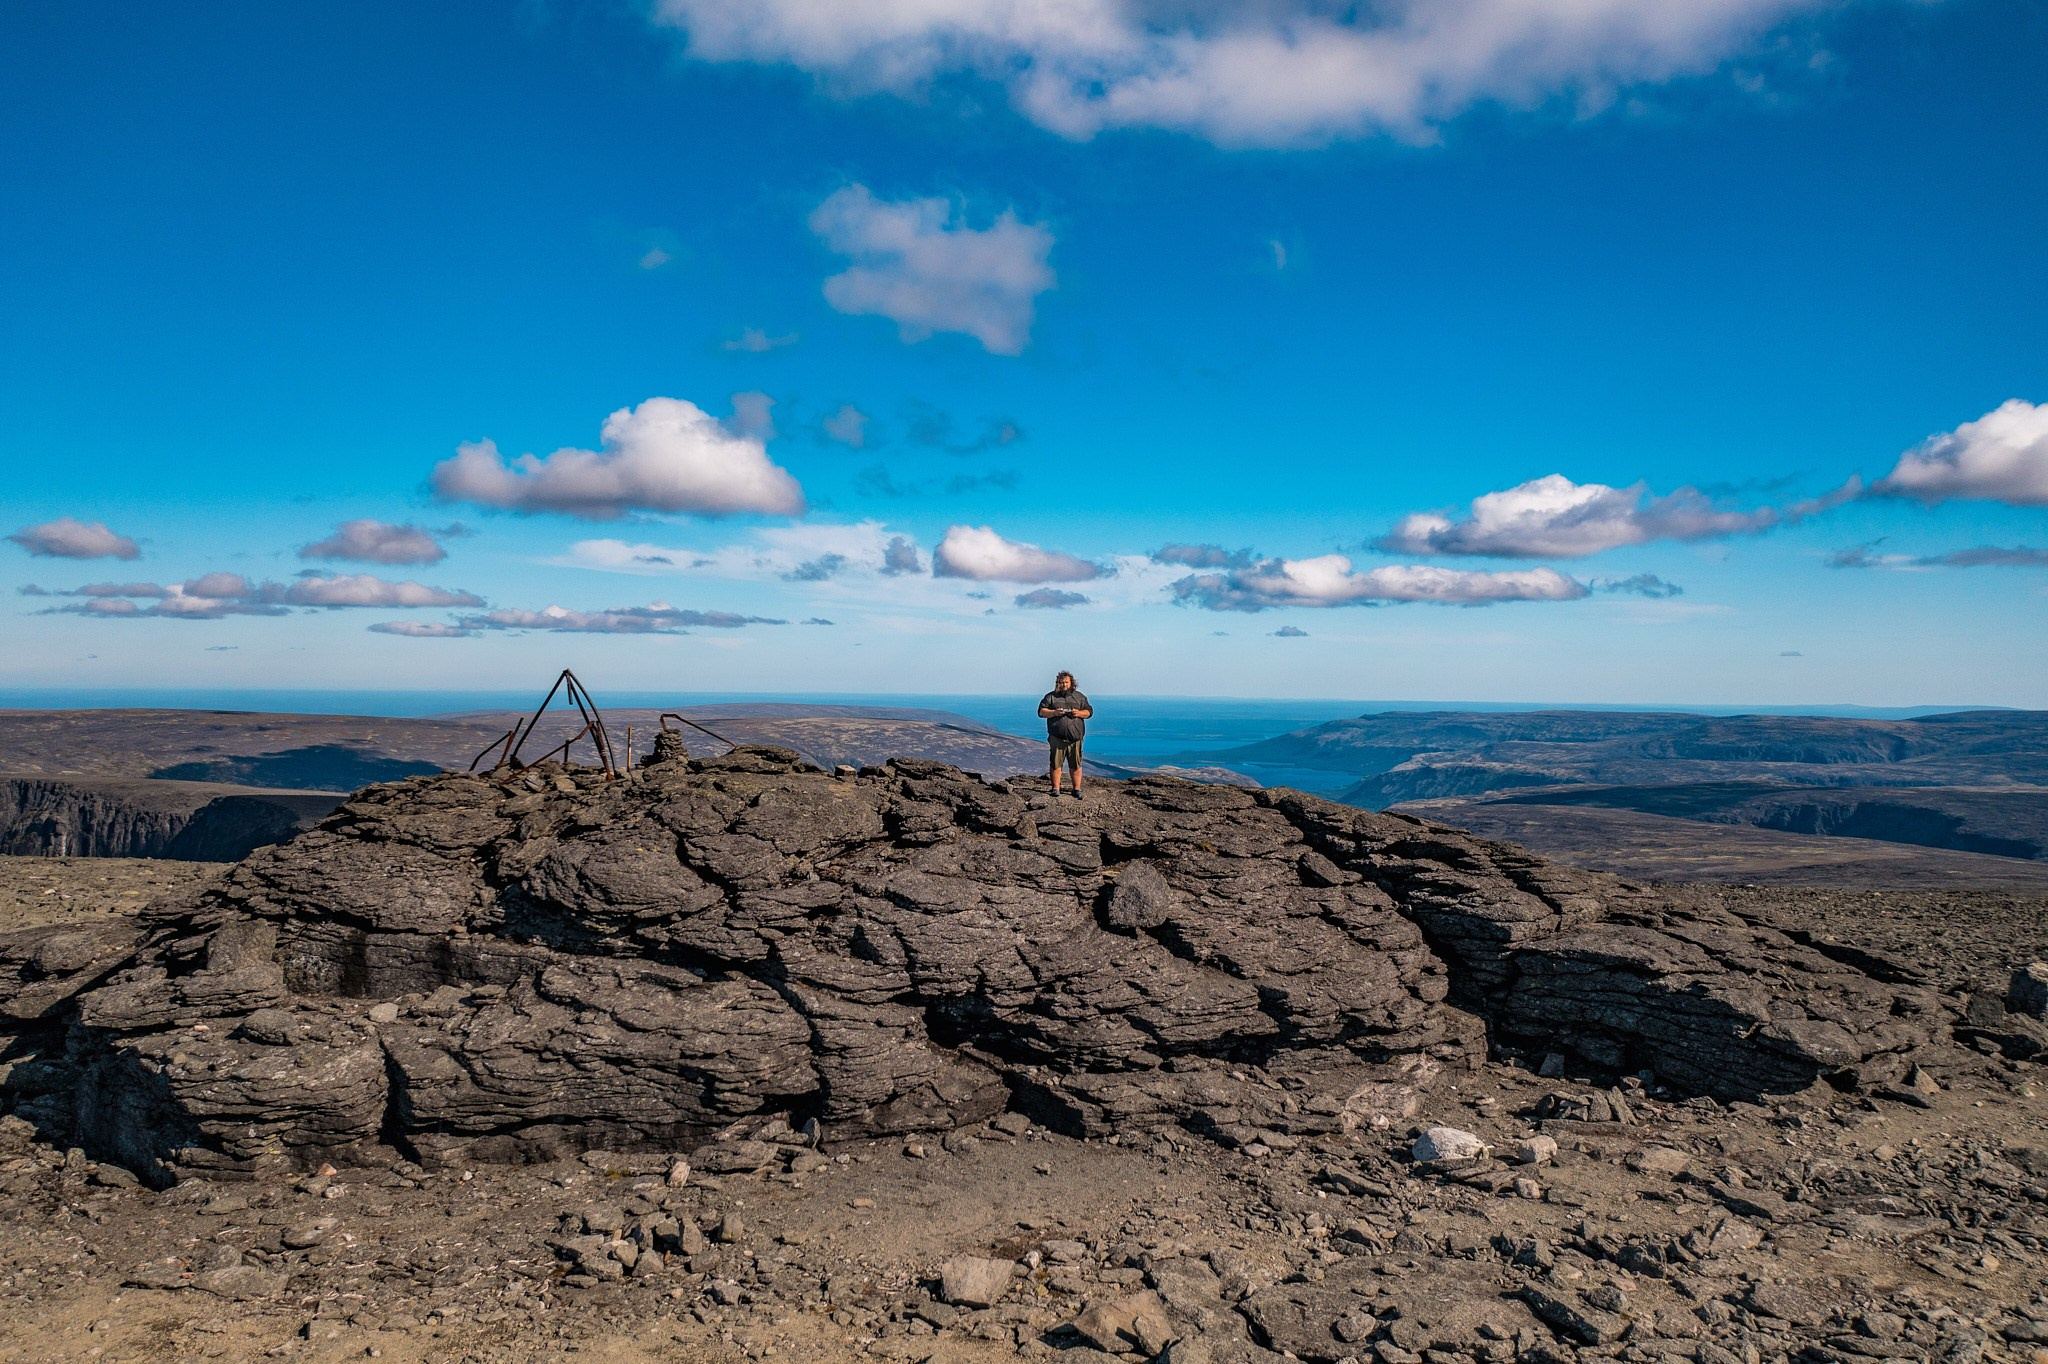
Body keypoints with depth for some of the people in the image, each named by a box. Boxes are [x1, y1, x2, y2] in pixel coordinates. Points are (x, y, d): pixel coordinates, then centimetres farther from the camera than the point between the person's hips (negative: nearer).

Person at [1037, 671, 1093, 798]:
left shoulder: (1079, 697, 15)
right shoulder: (1050, 697, 9)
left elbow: (1089, 711, 14)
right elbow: (1041, 712, 3)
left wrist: (1079, 713, -7)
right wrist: (1054, 713, -13)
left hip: (1075, 737, 1)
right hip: (1057, 738, -1)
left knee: (1076, 764, 3)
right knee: (1056, 764, -1)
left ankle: (1077, 789, 9)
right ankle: (1055, 789, 6)